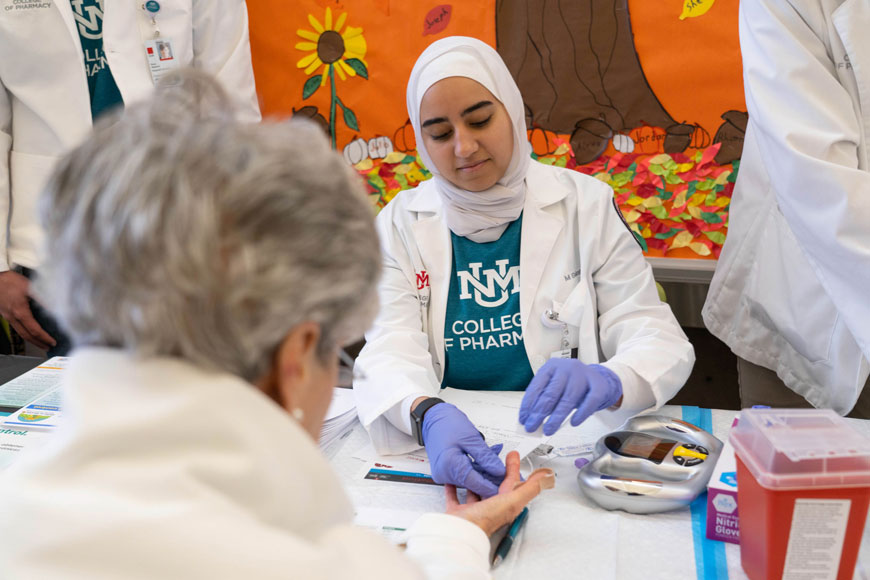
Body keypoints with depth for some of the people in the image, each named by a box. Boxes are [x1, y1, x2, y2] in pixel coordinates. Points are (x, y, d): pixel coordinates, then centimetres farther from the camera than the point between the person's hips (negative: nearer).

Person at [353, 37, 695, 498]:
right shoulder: (400, 224, 4)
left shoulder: (585, 205, 2)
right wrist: (428, 416, -32)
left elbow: (658, 338, -4)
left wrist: (608, 382, -28)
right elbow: (391, 351, -8)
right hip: (453, 457, 1)